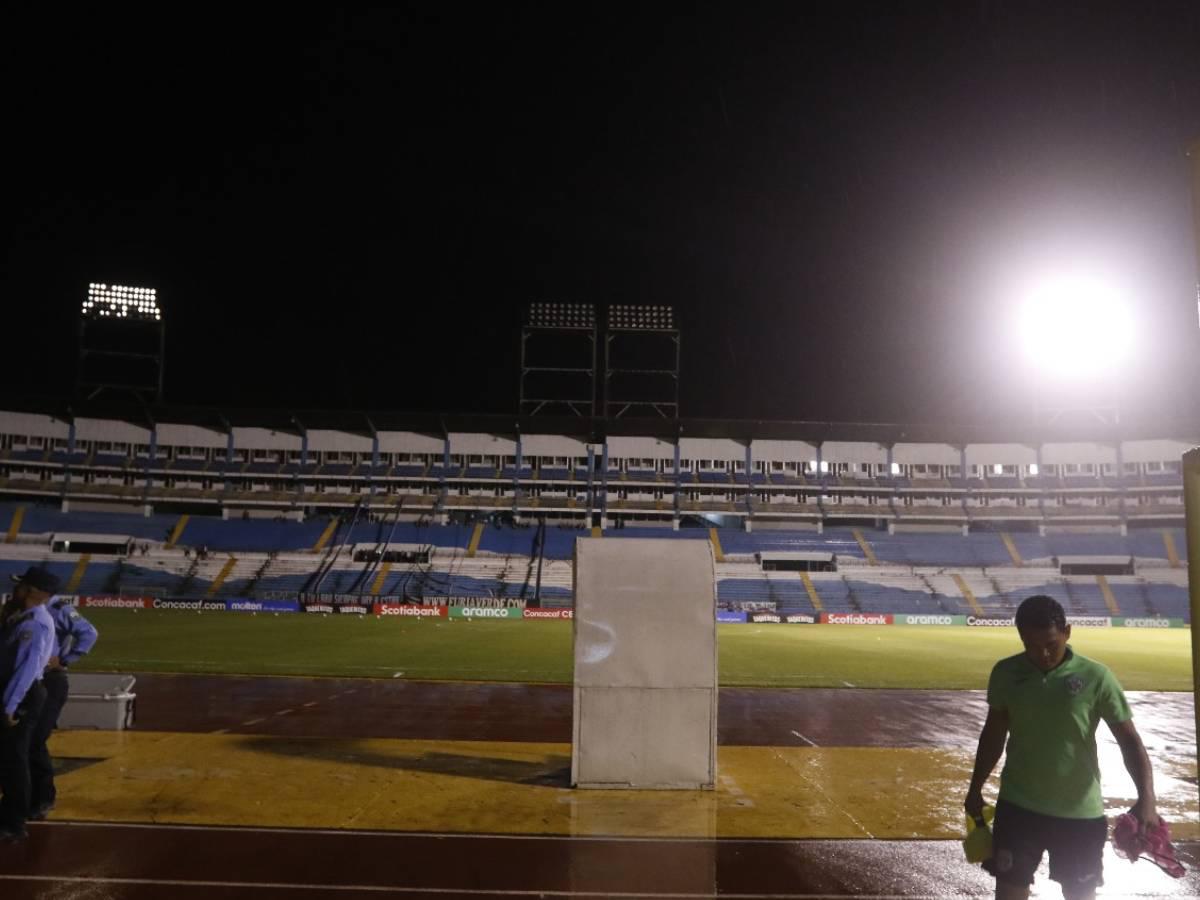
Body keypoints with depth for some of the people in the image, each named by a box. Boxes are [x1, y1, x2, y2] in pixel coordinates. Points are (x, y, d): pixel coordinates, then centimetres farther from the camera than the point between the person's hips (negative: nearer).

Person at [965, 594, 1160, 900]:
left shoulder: (1096, 677, -12)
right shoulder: (1005, 673, -6)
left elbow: (1129, 739, -8)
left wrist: (1146, 798, -22)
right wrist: (976, 788, 11)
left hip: (1080, 812, -1)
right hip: (1017, 806, 1)